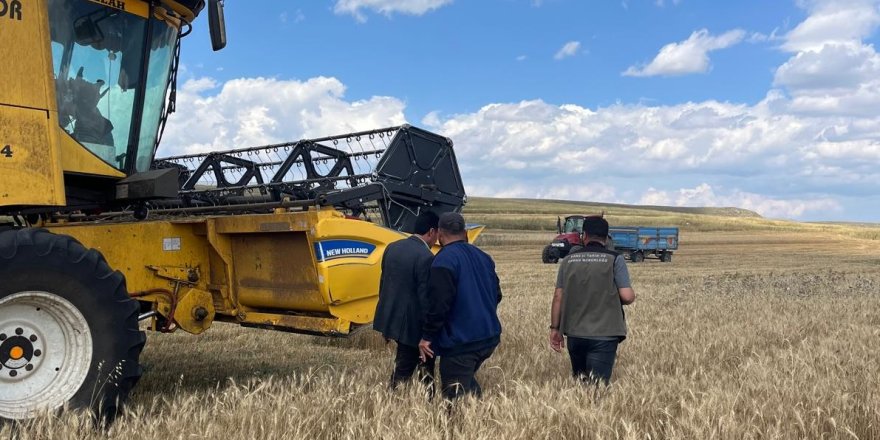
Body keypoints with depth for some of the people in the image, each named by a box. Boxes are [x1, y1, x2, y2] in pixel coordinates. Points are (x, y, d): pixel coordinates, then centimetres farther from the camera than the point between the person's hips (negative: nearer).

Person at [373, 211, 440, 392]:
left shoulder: (392, 247, 3)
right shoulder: (426, 258, -20)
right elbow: (425, 298, -20)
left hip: (389, 317, 8)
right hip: (411, 322, -8)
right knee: (405, 365, 9)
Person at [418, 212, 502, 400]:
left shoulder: (444, 260, -14)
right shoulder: (483, 257, 10)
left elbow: (439, 303, -19)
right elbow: (496, 294, 16)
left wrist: (427, 336, -11)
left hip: (460, 342, -8)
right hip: (489, 337, 8)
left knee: (455, 396, -2)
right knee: (468, 381, 25)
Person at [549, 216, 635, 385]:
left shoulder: (568, 260, 4)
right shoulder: (615, 259, -5)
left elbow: (558, 297, 3)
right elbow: (627, 296, -10)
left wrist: (555, 328, 11)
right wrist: (633, 295, 13)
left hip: (574, 333, 3)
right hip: (604, 334, -3)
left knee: (579, 382, 22)